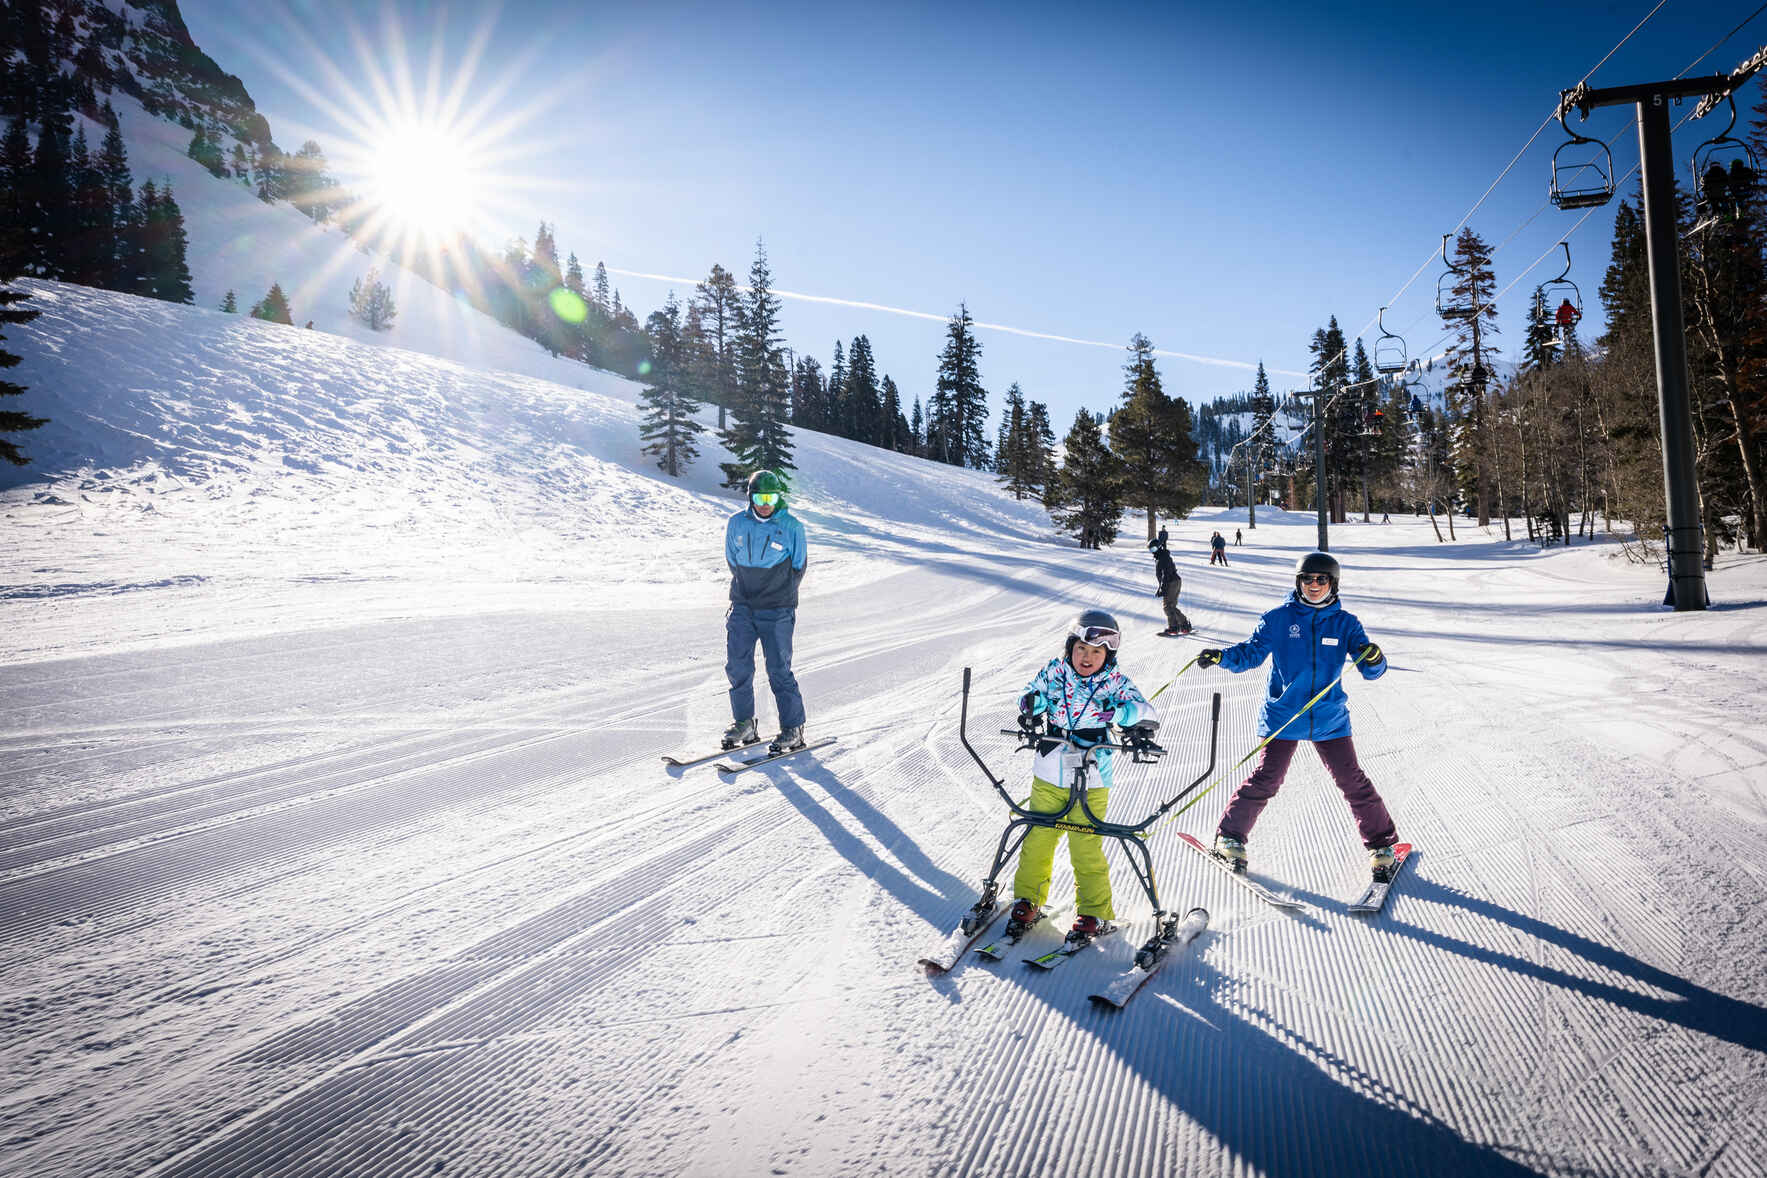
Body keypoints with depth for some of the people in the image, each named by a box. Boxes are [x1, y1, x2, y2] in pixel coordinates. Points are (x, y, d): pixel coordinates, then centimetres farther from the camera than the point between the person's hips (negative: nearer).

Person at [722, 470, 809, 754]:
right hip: (742, 608, 4)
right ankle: (744, 724, 17)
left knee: (779, 671, -4)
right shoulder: (737, 523, 2)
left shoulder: (791, 526, -6)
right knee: (737, 666, 2)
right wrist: (747, 588, 13)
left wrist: (780, 593, 6)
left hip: (777, 612, -3)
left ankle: (793, 729, 7)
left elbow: (799, 566, 5)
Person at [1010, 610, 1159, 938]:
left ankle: (1095, 912, 17)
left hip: (1091, 780, -2)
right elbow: (1032, 696, 14)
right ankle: (1027, 899, 30)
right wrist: (1031, 707, -9)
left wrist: (1117, 712, -29)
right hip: (1048, 776, 3)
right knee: (1037, 840, 11)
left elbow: (1147, 713, -12)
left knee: (1086, 848, -1)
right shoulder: (1053, 672, 0)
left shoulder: (1115, 683, -5)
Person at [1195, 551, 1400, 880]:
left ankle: (1381, 844, 22)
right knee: (1265, 780, -4)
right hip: (1283, 715, -1)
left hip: (1330, 717, 2)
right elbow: (1251, 653, 0)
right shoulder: (1278, 619, -1)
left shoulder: (1345, 623, 2)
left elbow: (1370, 670, -1)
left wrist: (1374, 660, -25)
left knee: (1353, 782, 3)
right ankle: (1230, 836, 12)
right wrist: (1221, 656, -19)